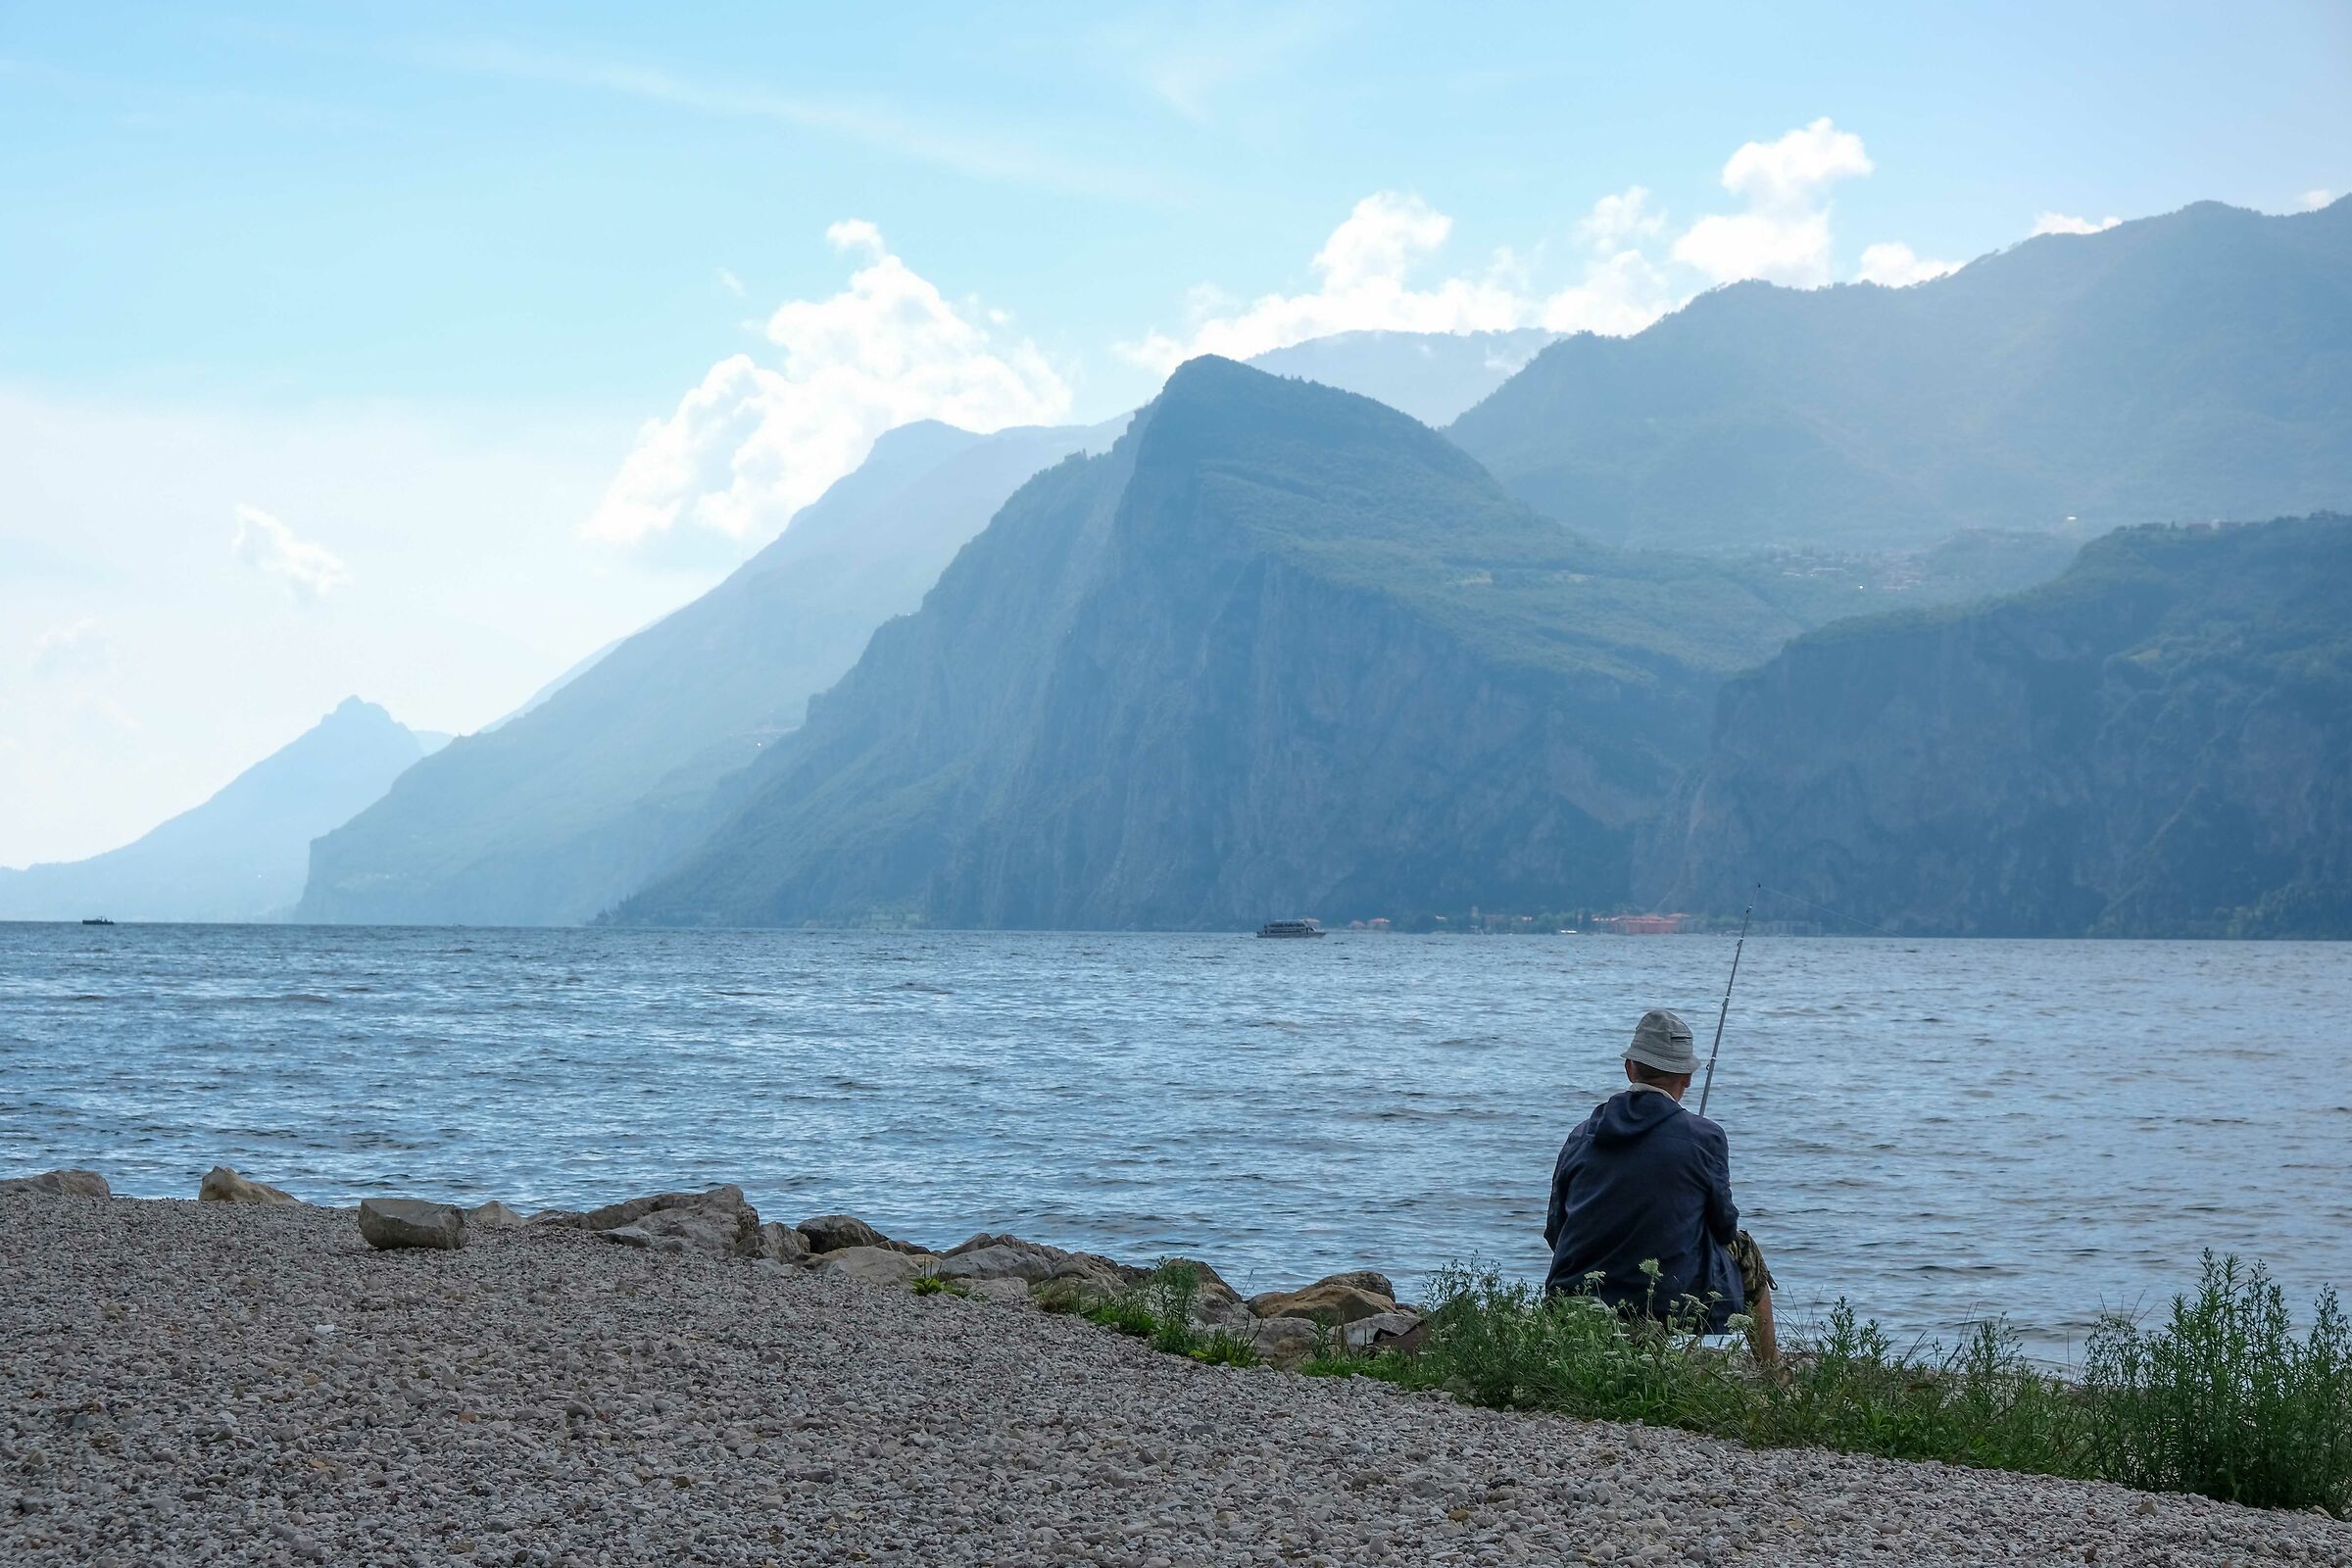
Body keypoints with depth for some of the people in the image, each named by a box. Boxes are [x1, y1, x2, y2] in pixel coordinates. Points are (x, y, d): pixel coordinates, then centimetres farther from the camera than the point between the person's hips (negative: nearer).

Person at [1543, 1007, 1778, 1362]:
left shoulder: (1582, 1134, 2)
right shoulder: (1704, 1137, -8)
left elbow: (1554, 1230, 7)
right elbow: (1724, 1226, 2)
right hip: (1668, 1302, -4)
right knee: (1743, 1250, 27)